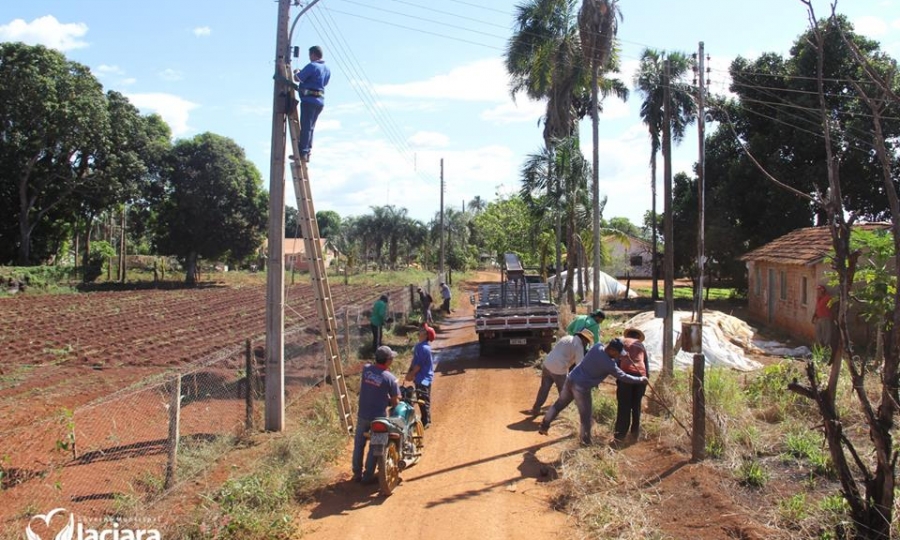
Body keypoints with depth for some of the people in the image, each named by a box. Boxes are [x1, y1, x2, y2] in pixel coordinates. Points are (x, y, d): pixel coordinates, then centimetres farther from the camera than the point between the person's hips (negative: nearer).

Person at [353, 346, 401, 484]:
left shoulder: (366, 369, -7)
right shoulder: (390, 378, -17)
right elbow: (395, 401, -7)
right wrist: (389, 401, 15)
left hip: (362, 415, 4)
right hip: (378, 417, -4)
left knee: (359, 444, 18)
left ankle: (357, 473, 28)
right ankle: (368, 476, 19)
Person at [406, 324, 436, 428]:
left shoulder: (424, 348, -23)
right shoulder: (419, 345, 8)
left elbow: (418, 365, -21)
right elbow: (414, 361, 13)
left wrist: (411, 375, -11)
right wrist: (409, 373, 6)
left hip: (424, 379, -10)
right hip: (419, 378, 10)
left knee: (424, 401, 0)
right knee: (421, 400, 18)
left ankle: (426, 422, 9)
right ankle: (425, 420, 30)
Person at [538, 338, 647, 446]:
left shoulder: (597, 346, -5)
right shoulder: (608, 364, -22)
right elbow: (623, 376, -10)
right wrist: (640, 380, 2)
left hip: (571, 379, 7)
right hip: (581, 388, -7)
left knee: (560, 404, 22)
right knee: (585, 415, 12)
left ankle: (544, 426, 31)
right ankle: (585, 439, 27)